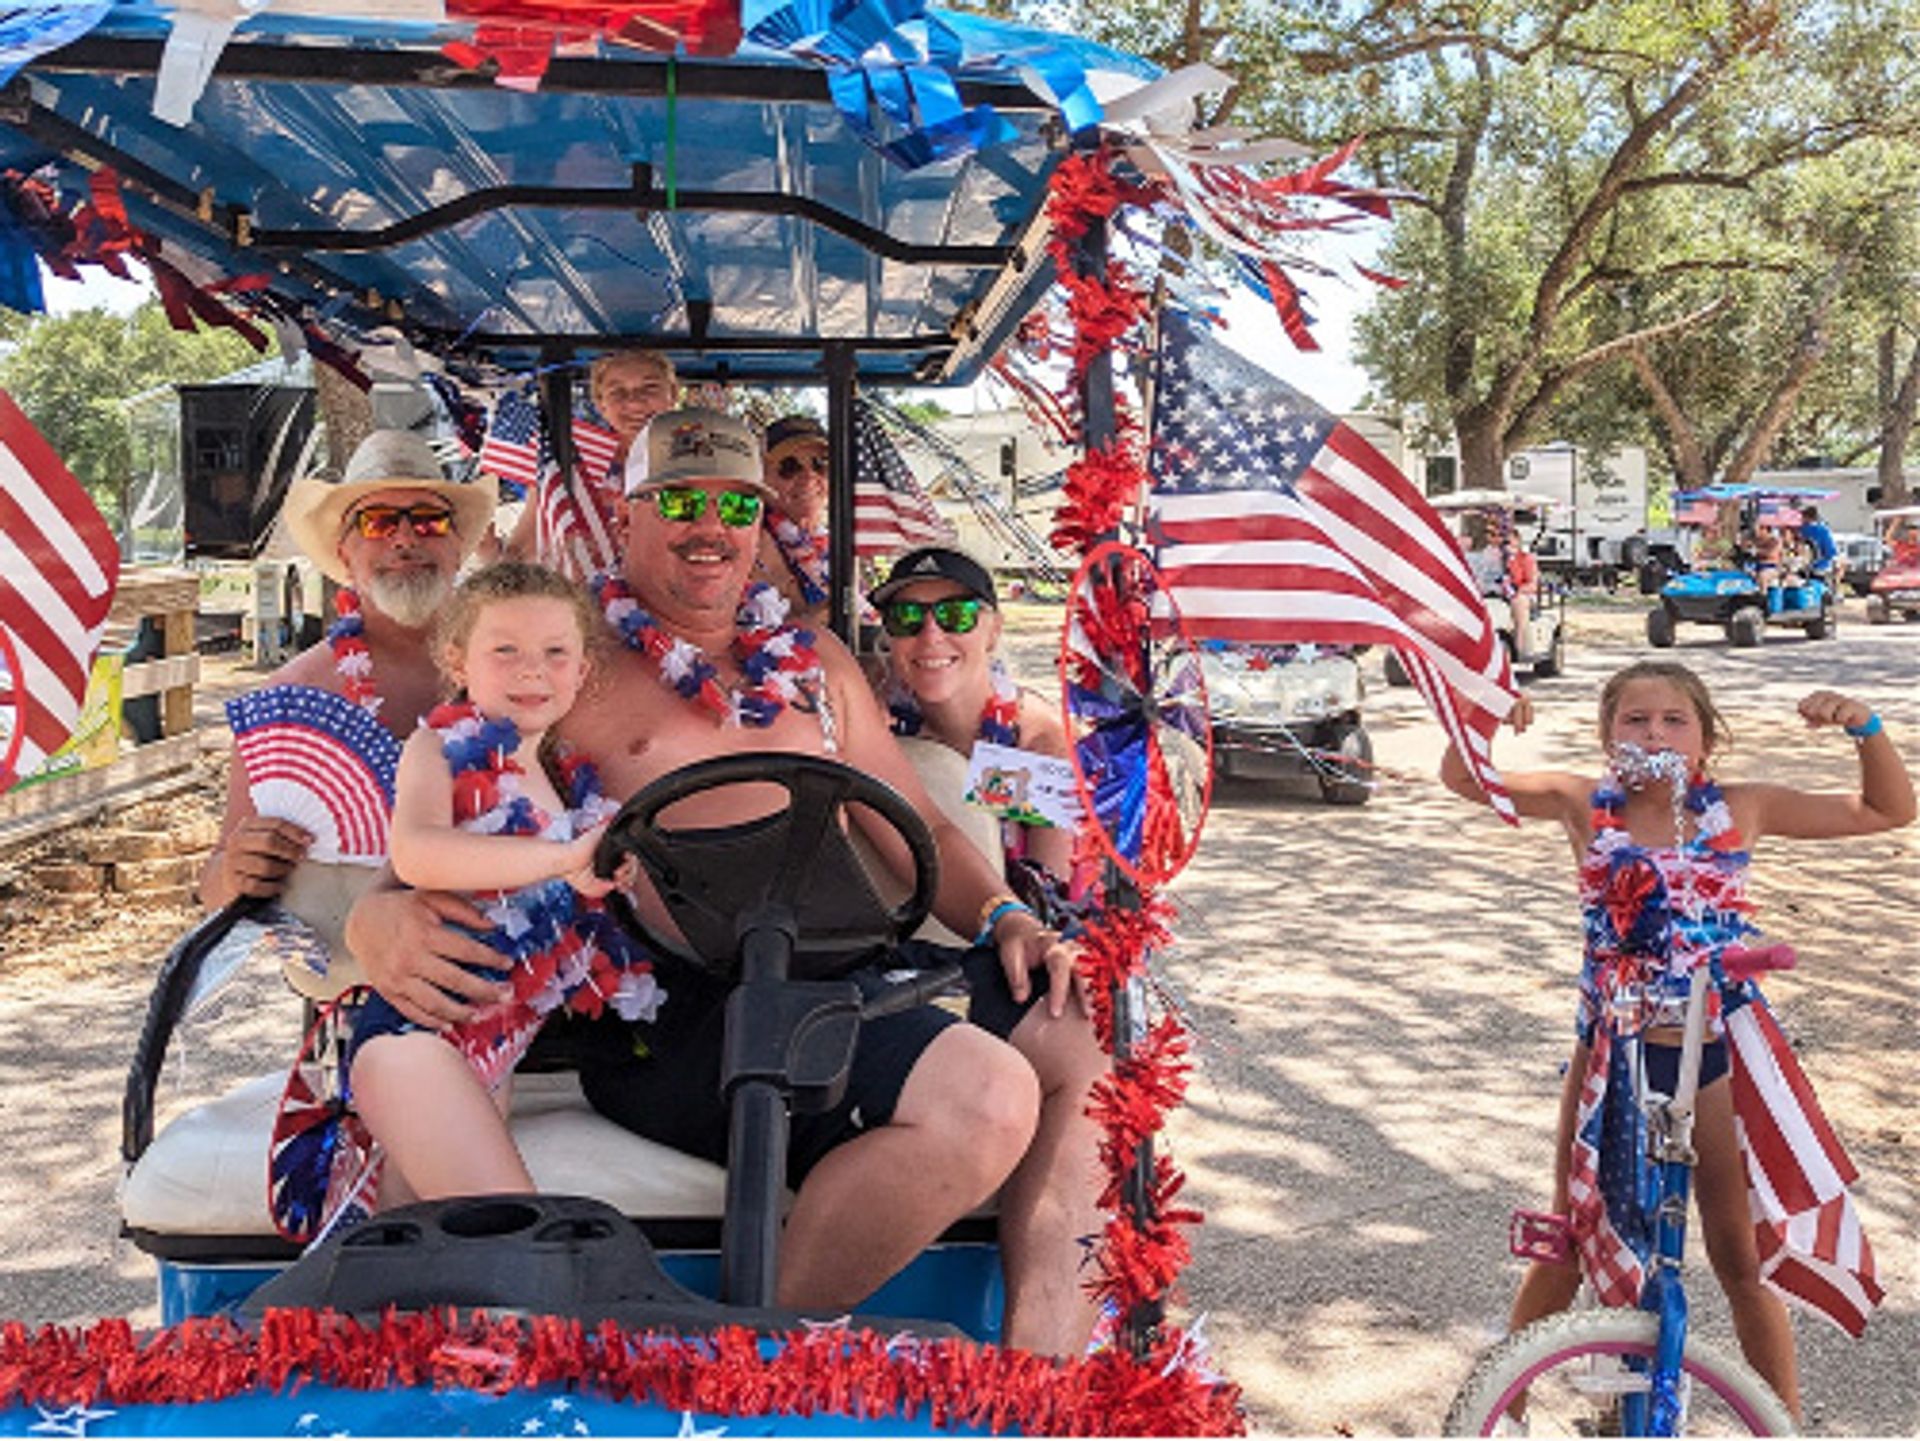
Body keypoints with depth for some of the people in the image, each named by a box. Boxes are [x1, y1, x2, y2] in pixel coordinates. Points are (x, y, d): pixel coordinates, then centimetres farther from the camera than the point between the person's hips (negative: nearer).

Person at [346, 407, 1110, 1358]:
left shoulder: (815, 664, 23)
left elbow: (919, 827, 23)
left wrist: (1006, 919, 4)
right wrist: (377, 917, -19)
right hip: (669, 1010, -6)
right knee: (984, 1095, -29)